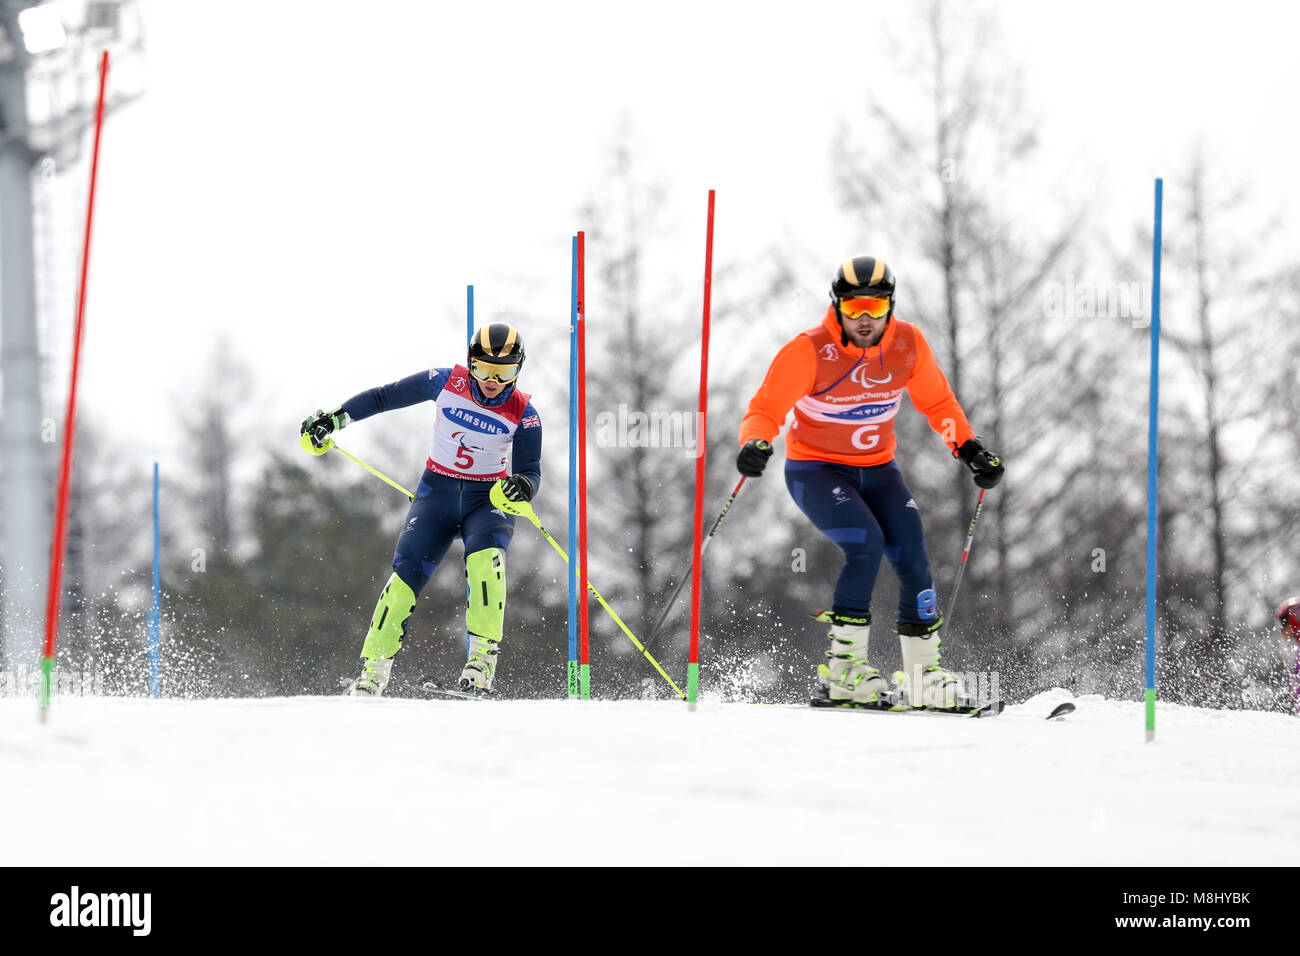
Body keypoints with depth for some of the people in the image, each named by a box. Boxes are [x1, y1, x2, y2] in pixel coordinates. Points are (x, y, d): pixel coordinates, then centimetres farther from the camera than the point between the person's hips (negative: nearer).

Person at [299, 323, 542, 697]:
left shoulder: (523, 415, -11)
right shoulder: (446, 383, -10)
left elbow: (531, 473, -12)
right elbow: (384, 397, -1)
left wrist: (522, 486, -36)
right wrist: (334, 418, -4)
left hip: (489, 498, -1)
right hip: (438, 489, 1)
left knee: (484, 557, -32)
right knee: (408, 572, -13)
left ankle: (484, 655, -27)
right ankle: (373, 670, -5)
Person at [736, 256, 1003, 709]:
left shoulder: (907, 344, -7)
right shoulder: (809, 351, -20)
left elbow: (937, 402, 9)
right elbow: (766, 408, -17)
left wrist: (969, 447, 0)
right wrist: (755, 444, -37)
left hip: (878, 470, 4)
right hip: (815, 468, -4)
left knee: (912, 556, -10)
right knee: (866, 544, -26)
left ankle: (923, 673, 3)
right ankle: (842, 667, -18)